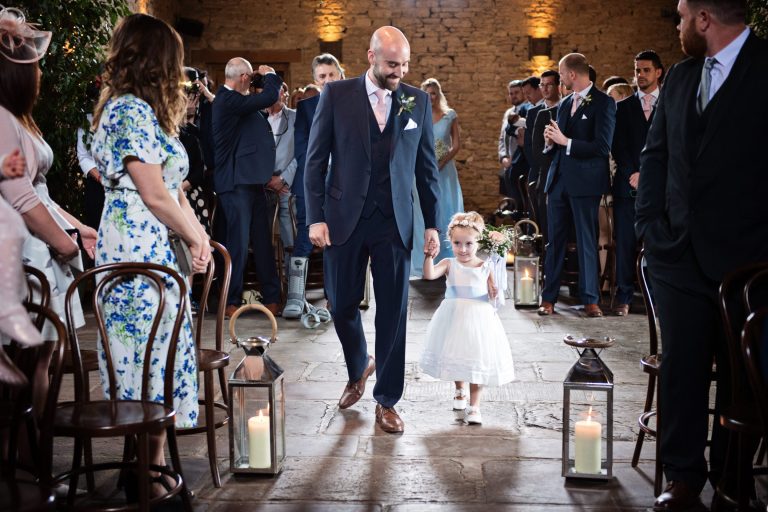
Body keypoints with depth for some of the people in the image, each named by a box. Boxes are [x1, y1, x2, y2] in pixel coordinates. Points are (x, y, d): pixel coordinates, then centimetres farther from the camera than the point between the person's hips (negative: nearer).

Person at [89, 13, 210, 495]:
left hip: (152, 251, 10)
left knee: (151, 354, 12)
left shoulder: (142, 111, 18)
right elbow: (155, 195, -17)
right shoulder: (131, 111, -14)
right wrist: (196, 237, -4)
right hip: (140, 253, -10)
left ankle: (150, 461, 21)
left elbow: (172, 187, 16)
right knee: (151, 356, -3)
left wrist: (200, 235, 6)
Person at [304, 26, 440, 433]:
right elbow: (316, 160, 0)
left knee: (393, 312, 3)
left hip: (394, 221, 1)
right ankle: (358, 370, 38)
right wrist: (315, 217, -6)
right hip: (344, 218, 0)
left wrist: (432, 224, 4)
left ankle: (386, 400, 17)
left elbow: (427, 166, 8)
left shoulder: (418, 101, 4)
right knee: (342, 304, 9)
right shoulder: (336, 95, -1)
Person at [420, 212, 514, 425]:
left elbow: (491, 296, 4)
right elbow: (429, 274, -21)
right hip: (454, 318, 1)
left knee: (477, 360, -1)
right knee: (456, 356, 14)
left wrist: (494, 292, -17)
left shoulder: (485, 268, -1)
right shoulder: (449, 264, -3)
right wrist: (429, 254, -30)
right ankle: (460, 391, 42)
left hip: (478, 318, -1)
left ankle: (474, 405, 9)